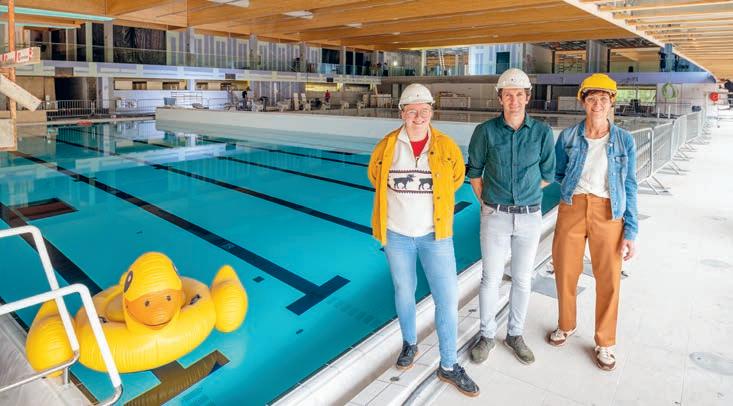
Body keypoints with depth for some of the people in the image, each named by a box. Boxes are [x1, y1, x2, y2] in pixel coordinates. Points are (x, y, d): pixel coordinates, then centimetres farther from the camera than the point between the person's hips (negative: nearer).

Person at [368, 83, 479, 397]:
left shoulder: (446, 146, -7)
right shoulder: (386, 146, -7)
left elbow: (457, 177, 12)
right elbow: (375, 176, 12)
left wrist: (436, 199, 9)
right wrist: (399, 198, 8)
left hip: (435, 234, 0)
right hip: (397, 233, 1)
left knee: (447, 298, 0)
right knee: (404, 292, 17)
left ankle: (448, 366, 19)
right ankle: (410, 344, 42)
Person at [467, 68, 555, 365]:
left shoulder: (542, 132, -3)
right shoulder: (486, 131, -6)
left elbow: (547, 175, 7)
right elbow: (474, 172, 5)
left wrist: (522, 193, 7)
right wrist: (487, 202, 6)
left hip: (530, 217, 2)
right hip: (495, 217, -1)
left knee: (523, 280, 13)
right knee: (491, 279, 8)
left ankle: (515, 335, 33)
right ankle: (487, 336, 27)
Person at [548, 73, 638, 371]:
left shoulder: (624, 140, 0)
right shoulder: (568, 137, 1)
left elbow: (629, 187, 1)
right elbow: (556, 174, 14)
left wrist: (631, 231, -2)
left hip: (609, 213, 0)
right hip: (572, 209, 1)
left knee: (609, 280, 4)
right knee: (565, 272, 9)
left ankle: (604, 343, 25)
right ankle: (566, 326, 35)